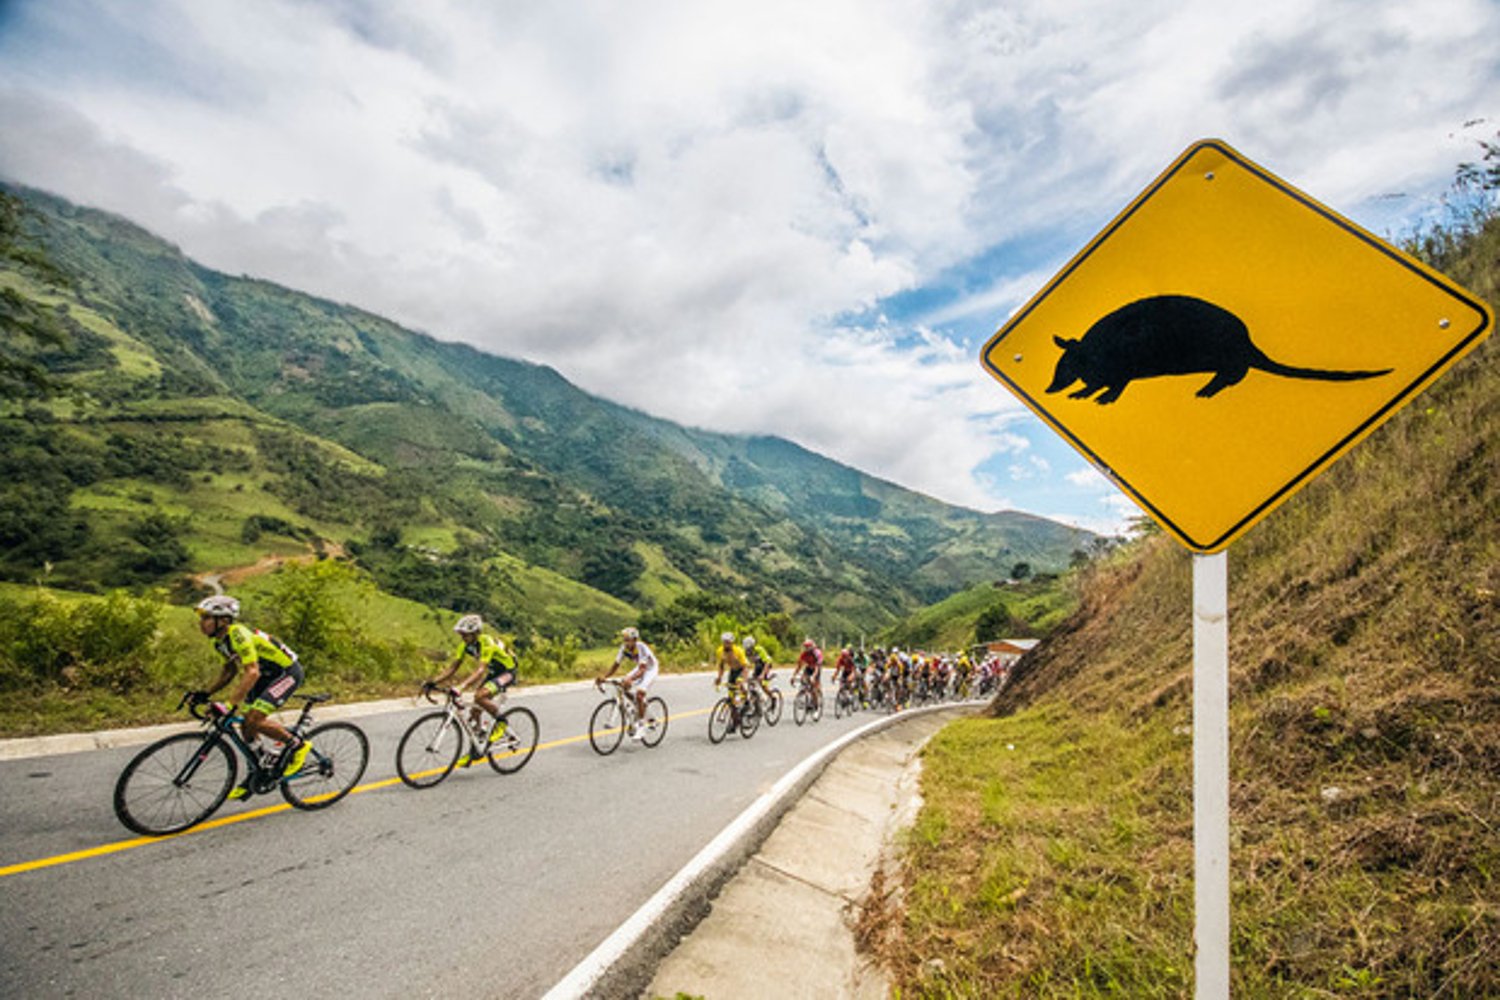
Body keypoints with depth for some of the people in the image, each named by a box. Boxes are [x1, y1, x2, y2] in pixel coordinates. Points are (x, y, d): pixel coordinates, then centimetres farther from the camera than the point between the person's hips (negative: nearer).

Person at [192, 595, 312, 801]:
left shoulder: (238, 635, -27)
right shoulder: (220, 640, 1)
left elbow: (252, 673, -35)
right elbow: (229, 671, 13)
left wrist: (230, 705, -40)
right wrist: (207, 694, 0)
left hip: (287, 672, -9)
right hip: (266, 675, 9)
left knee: (254, 719, -20)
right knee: (245, 725, 6)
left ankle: (297, 745, 0)